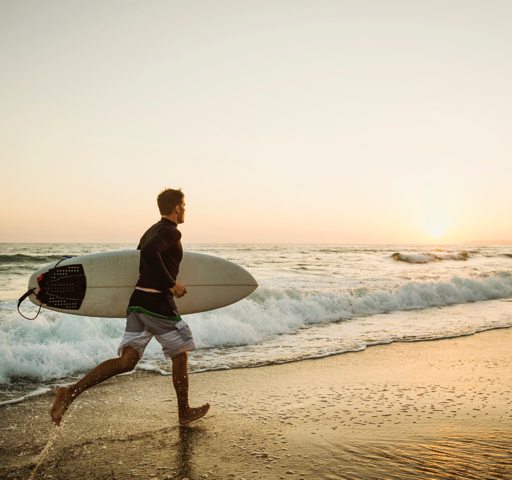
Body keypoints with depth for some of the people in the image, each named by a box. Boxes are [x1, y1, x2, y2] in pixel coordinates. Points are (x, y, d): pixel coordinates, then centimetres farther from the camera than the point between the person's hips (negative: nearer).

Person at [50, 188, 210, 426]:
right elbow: (149, 252, -28)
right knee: (180, 354, 10)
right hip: (157, 302, -8)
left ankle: (71, 392, -9)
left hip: (136, 299, 8)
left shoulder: (151, 231, 20)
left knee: (127, 360, 4)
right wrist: (171, 283, -21)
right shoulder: (171, 232, -9)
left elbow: (136, 264, 23)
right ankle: (185, 413, 22)